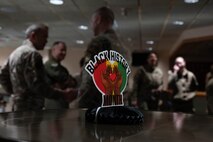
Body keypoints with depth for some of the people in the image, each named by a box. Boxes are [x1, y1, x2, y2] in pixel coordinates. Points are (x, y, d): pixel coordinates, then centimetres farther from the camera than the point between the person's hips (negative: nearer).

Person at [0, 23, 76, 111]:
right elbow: (37, 85, -21)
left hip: (16, 107, 10)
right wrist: (63, 95, -19)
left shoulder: (14, 53, 16)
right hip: (30, 108, -10)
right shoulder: (32, 53, -13)